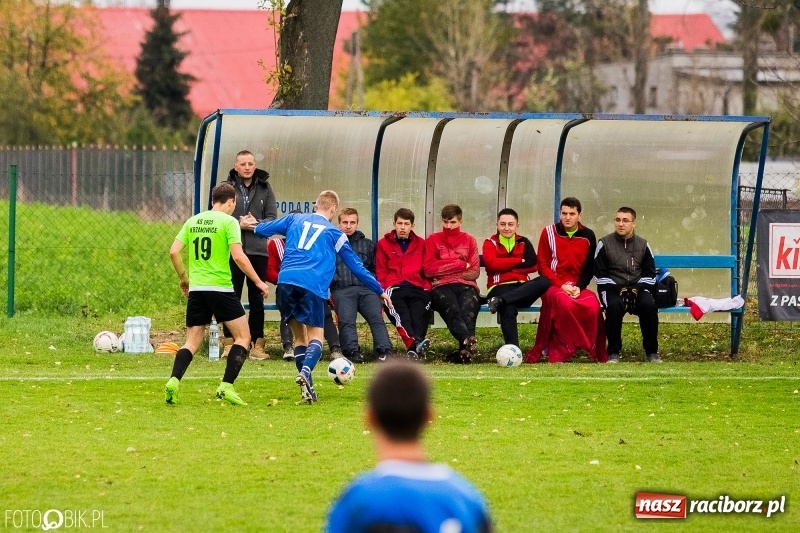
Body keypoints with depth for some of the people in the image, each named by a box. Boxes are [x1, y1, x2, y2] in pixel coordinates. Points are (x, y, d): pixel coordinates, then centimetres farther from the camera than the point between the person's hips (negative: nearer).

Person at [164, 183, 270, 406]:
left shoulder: (193, 221, 11)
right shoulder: (228, 222, -5)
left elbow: (174, 251, 7)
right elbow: (238, 256, -14)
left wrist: (183, 278, 21)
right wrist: (258, 282, -5)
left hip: (196, 288, 5)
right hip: (221, 287, -5)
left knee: (192, 342, 11)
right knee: (243, 337, 7)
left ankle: (174, 381, -12)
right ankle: (226, 387, -5)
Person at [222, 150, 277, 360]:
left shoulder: (264, 188, 8)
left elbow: (272, 217, 5)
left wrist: (257, 224, -14)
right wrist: (239, 224, -14)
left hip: (258, 251, 2)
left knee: (257, 299, 5)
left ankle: (257, 343, 8)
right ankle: (229, 343, 5)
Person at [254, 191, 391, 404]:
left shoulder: (295, 219, 21)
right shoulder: (335, 233, 14)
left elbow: (263, 229, 29)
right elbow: (356, 267, 19)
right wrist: (380, 291, 29)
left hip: (286, 281, 3)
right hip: (312, 286, -3)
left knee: (299, 336, 14)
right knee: (315, 336, 2)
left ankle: (308, 387, 3)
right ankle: (305, 372, -30)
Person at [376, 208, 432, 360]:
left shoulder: (421, 244, 23)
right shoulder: (383, 244, 18)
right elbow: (380, 273, 13)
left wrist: (426, 288, 2)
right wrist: (385, 291, -3)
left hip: (417, 289, 1)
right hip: (394, 288, -1)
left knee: (419, 314, -30)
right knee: (401, 314, -33)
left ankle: (414, 350, -49)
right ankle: (416, 343, -56)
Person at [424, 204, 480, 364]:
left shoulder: (469, 240, 22)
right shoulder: (433, 240, 18)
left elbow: (474, 272, 10)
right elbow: (429, 269, 1)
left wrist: (445, 269, 1)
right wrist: (461, 265, 2)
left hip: (466, 286, 1)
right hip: (441, 287, -1)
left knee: (468, 309, -34)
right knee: (452, 308, -37)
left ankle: (464, 351, -56)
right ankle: (468, 340, -63)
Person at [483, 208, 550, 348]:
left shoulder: (523, 242, 16)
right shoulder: (490, 243, 9)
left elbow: (533, 265, 0)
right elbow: (492, 263, -10)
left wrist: (505, 266, -6)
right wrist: (519, 261, -3)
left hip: (522, 287, 4)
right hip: (500, 288, -4)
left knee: (545, 281, -30)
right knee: (508, 309, -39)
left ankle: (500, 301, -38)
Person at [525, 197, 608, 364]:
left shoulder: (588, 236, 8)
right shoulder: (549, 232, 3)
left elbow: (589, 268, 8)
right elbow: (543, 266, 1)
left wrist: (579, 287, -10)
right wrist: (561, 285, -12)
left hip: (578, 287, 2)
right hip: (553, 285, -2)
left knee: (593, 305, -31)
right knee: (564, 302, -37)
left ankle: (595, 352, -17)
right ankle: (560, 352, -28)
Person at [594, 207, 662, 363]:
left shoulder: (643, 245, 8)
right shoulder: (604, 244, 0)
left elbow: (650, 274, 10)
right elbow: (600, 275, -2)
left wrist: (639, 288, -9)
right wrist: (617, 290, -15)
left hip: (637, 288, 2)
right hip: (612, 289, -2)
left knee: (649, 305, -30)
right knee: (614, 306, -36)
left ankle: (651, 351, -16)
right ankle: (614, 352, -22)